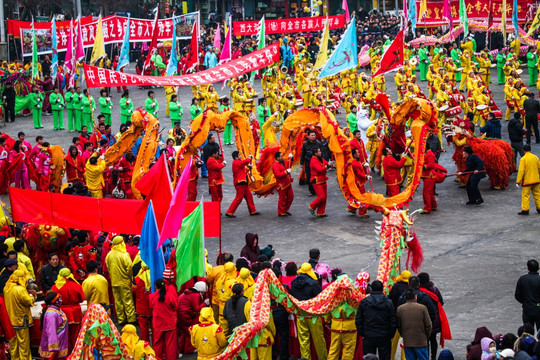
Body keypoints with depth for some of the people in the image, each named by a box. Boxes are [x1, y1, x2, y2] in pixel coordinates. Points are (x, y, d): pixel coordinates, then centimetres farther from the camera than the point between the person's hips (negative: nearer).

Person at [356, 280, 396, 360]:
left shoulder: (364, 302, -2)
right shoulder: (388, 302, -4)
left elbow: (358, 320, 2)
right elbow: (393, 321, -2)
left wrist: (361, 333, 11)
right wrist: (391, 335, 8)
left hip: (368, 337, 1)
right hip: (384, 337, -1)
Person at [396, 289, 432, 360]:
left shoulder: (400, 309, 0)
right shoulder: (423, 308, -6)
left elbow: (398, 326, 5)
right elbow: (428, 325, -4)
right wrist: (426, 337, 11)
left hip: (407, 342, 2)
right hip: (421, 342, -2)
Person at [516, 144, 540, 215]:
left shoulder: (523, 159, -13)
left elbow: (521, 171, -17)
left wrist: (518, 181, -14)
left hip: (527, 181, -5)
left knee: (525, 195, -1)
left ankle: (525, 210, -4)